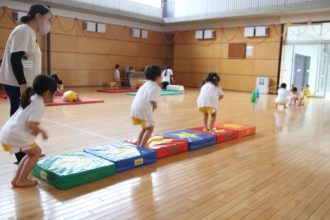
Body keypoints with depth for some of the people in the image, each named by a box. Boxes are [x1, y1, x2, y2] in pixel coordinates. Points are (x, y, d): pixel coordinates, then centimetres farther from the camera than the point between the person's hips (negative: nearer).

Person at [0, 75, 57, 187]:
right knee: (37, 152, 8)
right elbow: (31, 124, -20)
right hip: (15, 135, -9)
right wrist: (42, 131, -4)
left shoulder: (31, 99, 16)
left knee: (32, 153, 21)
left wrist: (37, 130, 11)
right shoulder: (39, 105, -12)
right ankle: (21, 180, 9)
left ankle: (17, 179, 23)